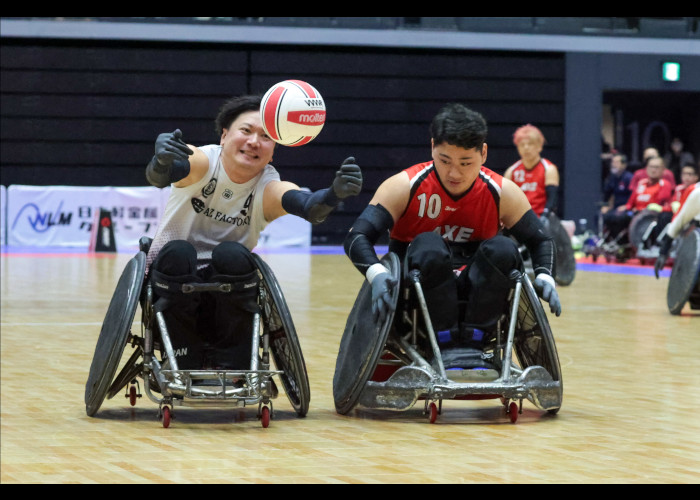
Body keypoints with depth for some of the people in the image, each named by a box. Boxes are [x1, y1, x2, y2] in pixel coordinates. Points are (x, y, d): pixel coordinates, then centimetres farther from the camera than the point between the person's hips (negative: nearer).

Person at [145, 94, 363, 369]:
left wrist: (335, 193, -57)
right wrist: (162, 161, -63)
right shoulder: (203, 162, -13)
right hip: (172, 275, -1)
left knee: (231, 256, -30)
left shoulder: (268, 187, -10)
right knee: (178, 254, -33)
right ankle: (184, 363, -19)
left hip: (230, 290, 1)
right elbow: (158, 176, -37)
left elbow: (307, 206, -33)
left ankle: (231, 368, -20)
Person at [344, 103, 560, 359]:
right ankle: (444, 339, -25)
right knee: (429, 247, -33)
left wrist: (544, 277, -16)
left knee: (504, 249, -25)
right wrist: (376, 274, -41)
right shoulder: (404, 187, -13)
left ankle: (473, 337, -21)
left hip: (475, 291, 2)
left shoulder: (502, 193, -5)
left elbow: (540, 240, 6)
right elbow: (357, 237, -19)